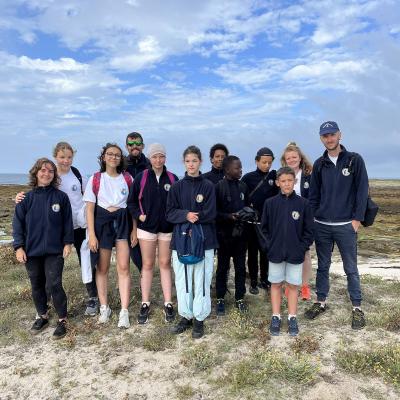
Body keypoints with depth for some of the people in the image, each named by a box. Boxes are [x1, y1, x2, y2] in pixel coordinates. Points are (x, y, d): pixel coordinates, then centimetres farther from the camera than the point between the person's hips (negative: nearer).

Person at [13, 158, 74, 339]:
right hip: (32, 251, 3)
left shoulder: (61, 196, -2)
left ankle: (62, 320, 9)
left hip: (54, 250, -2)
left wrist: (67, 243, -2)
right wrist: (19, 247, -3)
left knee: (54, 285, -7)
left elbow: (67, 222, 2)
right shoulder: (27, 198, 0)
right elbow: (18, 223, 2)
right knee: (37, 285, 14)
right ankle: (42, 316, 33)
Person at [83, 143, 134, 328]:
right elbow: (90, 208, -2)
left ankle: (124, 311, 2)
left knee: (123, 267, -4)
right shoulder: (95, 179, -1)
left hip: (123, 222, 0)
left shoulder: (127, 178, 2)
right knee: (102, 268, 8)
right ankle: (104, 307, 24)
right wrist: (91, 234, -9)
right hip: (102, 222, 0)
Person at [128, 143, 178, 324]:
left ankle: (168, 304, 17)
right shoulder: (141, 177, -2)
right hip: (147, 227, -1)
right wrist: (139, 215, -9)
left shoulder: (172, 178, 1)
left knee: (165, 264, 9)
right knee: (147, 265, 7)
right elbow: (131, 201, 3)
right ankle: (145, 304, 17)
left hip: (167, 228, 1)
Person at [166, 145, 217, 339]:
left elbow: (210, 214, -7)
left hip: (204, 239, -2)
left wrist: (193, 216, -13)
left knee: (202, 280, 2)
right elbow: (170, 213, 0)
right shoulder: (177, 187, 6)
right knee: (182, 280, 8)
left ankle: (199, 319, 17)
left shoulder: (208, 186, 0)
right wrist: (186, 215, -17)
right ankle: (186, 316, 24)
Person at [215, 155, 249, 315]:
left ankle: (239, 298, 26)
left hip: (240, 233, 4)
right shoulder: (218, 187, -10)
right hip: (224, 233, -4)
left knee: (240, 266, 12)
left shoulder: (243, 186, 5)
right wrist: (228, 216, -22)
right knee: (223, 266, 9)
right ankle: (220, 299, 23)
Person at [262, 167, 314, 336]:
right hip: (275, 252, 1)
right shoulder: (270, 203, -3)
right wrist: (270, 245, -3)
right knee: (276, 284, 11)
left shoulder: (303, 203, -5)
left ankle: (292, 318, 24)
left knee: (293, 285, 11)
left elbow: (309, 229, -1)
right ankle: (276, 317, 23)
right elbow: (264, 228, 4)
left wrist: (302, 247, -7)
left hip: (295, 254, -1)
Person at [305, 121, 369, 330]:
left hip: (345, 225, -3)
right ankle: (321, 302, 26)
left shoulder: (354, 160, -2)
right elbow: (314, 194, 10)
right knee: (322, 266, 13)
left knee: (351, 268, 6)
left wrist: (357, 218, -8)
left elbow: (362, 190, -4)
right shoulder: (319, 164, 7)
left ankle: (357, 307, 19)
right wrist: (312, 217, 3)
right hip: (321, 225, 3)